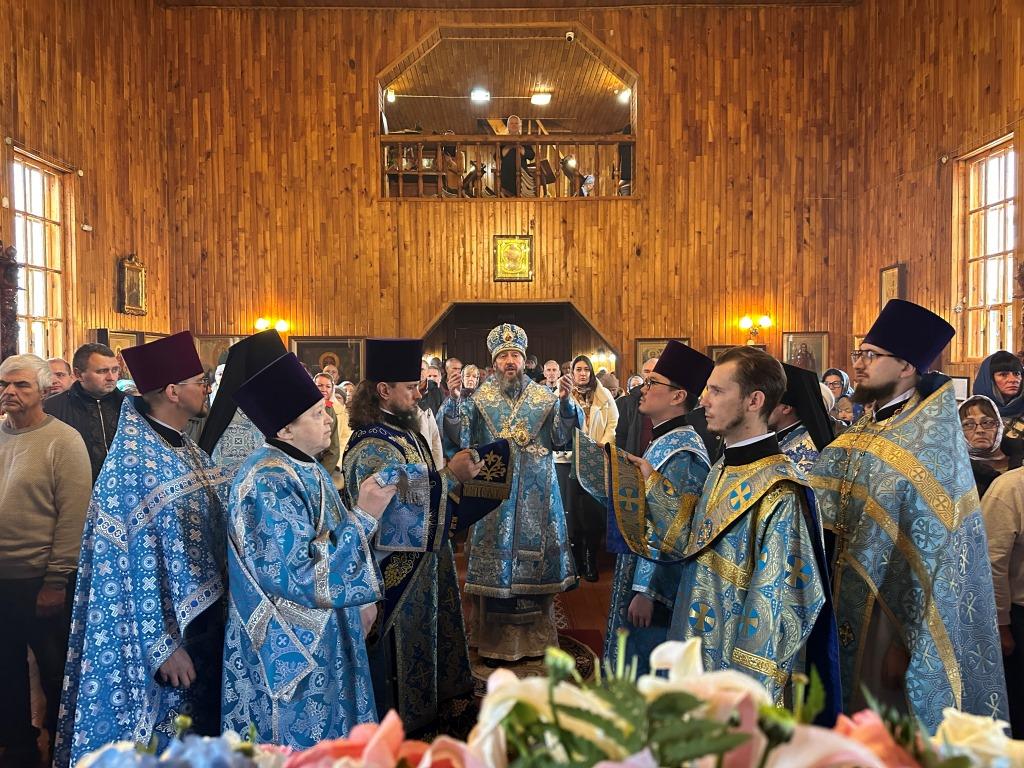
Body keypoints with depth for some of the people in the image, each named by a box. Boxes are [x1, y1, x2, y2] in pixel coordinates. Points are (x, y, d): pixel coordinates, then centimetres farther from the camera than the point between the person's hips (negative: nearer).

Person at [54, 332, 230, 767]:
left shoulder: (188, 450, 7)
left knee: (206, 730, 19)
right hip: (168, 626, -8)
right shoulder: (134, 460, -19)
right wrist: (162, 645, -19)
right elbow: (137, 563, -20)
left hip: (206, 615, 8)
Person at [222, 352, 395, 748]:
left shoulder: (304, 467, 5)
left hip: (324, 634, 9)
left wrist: (360, 598, 14)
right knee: (305, 743, 8)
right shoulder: (270, 483, -25)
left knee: (328, 737, 22)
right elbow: (303, 571, -29)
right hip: (292, 646, -9)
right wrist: (363, 515, -25)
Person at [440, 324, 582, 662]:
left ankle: (535, 636, 20)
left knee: (535, 550, 5)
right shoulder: (479, 398, 3)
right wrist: (452, 401, -19)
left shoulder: (544, 397, 6)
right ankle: (496, 639, 13)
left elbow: (560, 439, -3)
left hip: (536, 493, 1)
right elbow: (462, 438, -7)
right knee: (496, 556, 1)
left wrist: (565, 402, -16)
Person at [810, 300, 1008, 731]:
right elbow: (825, 515, 9)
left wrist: (906, 643, -19)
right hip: (854, 617, 7)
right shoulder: (862, 435, 5)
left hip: (896, 621, -7)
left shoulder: (931, 442, -18)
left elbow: (932, 558, -20)